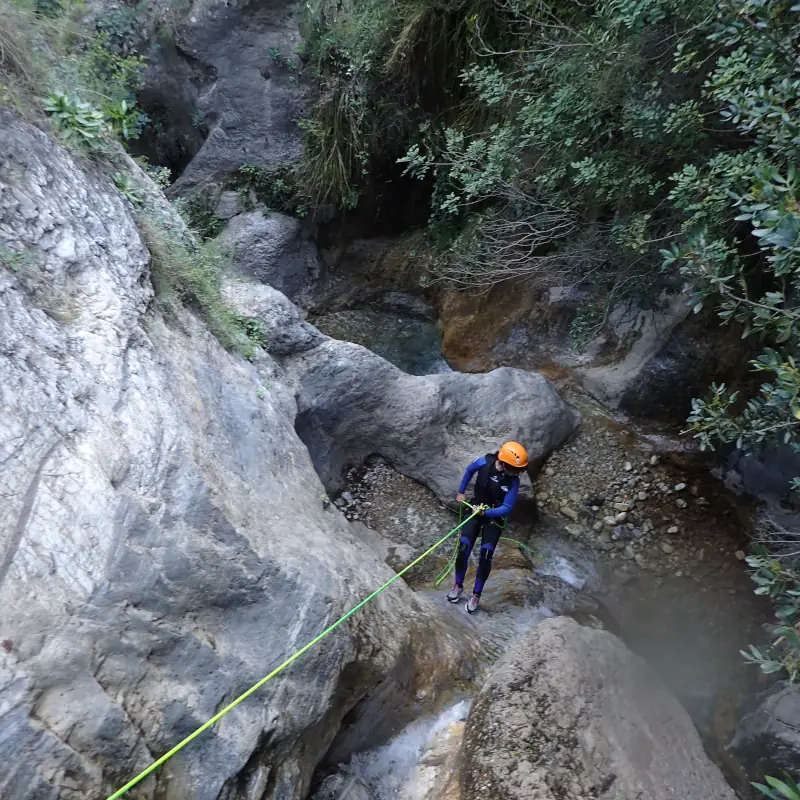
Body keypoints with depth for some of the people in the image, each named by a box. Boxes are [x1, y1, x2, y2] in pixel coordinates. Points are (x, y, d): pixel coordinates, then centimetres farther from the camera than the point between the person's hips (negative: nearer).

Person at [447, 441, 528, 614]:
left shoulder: (513, 481, -24)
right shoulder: (484, 462, -20)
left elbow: (507, 508, -22)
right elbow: (469, 470, 2)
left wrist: (486, 513, -33)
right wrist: (461, 492, 6)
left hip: (495, 517, -1)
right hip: (475, 510, 1)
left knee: (485, 556, -9)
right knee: (463, 549, -7)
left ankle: (476, 595, 10)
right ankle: (458, 585, 18)